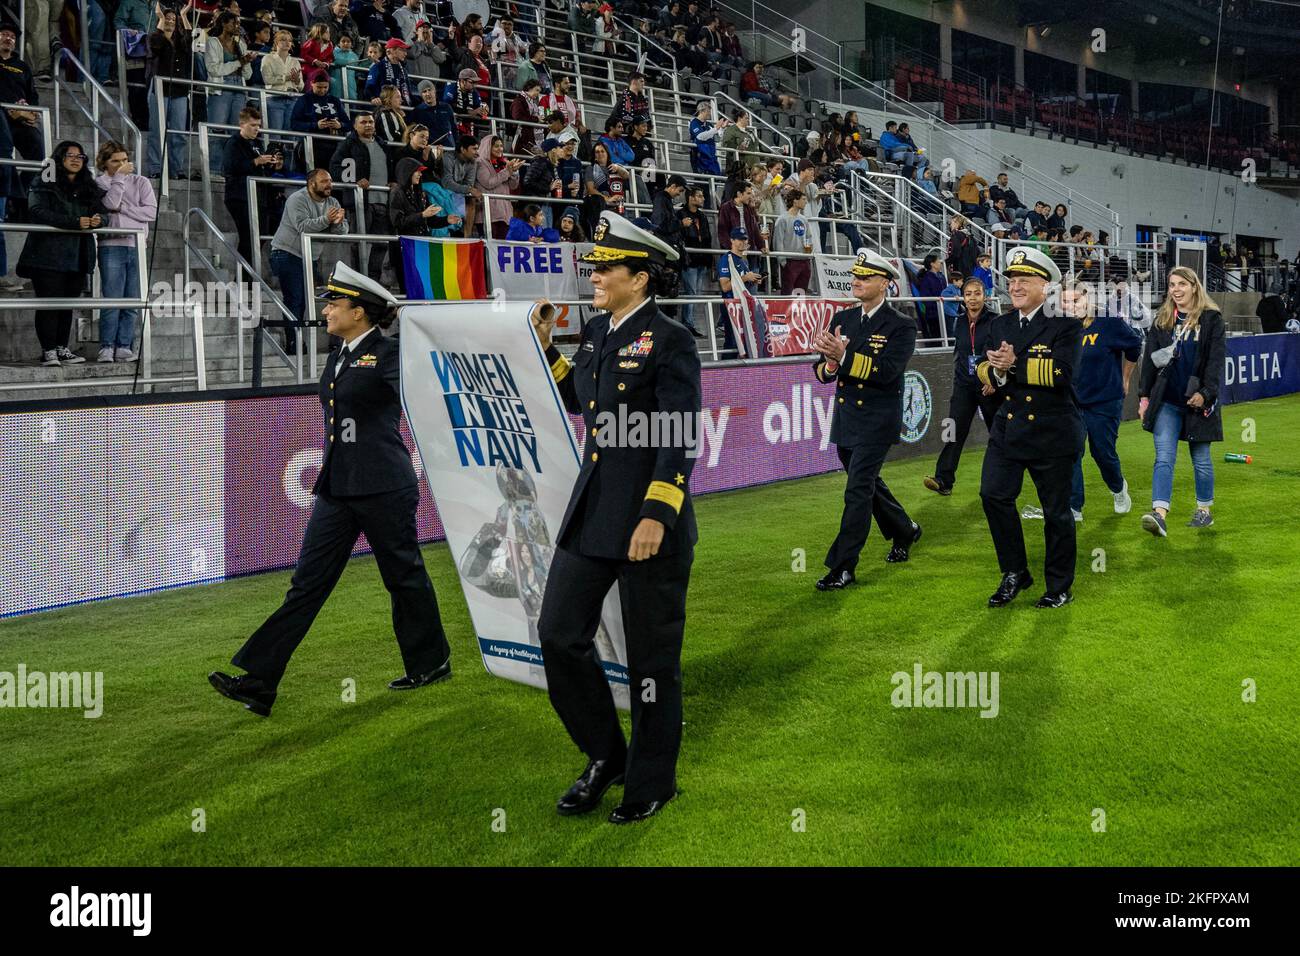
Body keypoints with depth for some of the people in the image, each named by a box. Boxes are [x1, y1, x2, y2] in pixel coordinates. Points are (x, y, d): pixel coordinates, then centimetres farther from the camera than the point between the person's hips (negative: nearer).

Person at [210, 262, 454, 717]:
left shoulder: (389, 354, -8)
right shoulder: (337, 359, 15)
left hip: (383, 486, -7)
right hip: (337, 487, 8)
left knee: (403, 575, 7)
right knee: (308, 581, 3)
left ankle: (431, 662, 26)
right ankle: (259, 681, 0)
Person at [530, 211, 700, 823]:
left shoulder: (670, 341, -12)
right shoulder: (595, 332, 10)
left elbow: (682, 436, -17)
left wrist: (656, 516, -25)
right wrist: (547, 344, 14)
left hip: (650, 520, -7)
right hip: (591, 513, 7)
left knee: (651, 656, 6)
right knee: (559, 635, 7)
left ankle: (652, 781, 23)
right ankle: (605, 756, 26)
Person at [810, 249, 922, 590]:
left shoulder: (902, 326, -10)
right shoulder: (842, 319, 7)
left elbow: (886, 372, -24)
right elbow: (821, 371, 3)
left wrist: (843, 356, -34)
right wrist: (830, 364, -21)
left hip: (877, 421, -7)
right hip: (845, 420, 7)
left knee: (858, 490, -9)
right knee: (868, 484, 20)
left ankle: (842, 567, -4)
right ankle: (905, 531, 44)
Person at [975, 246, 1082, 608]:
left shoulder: (1065, 325, -7)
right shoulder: (1000, 326, 11)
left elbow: (1062, 372, -21)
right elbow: (983, 369, 3)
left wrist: (1014, 366, -21)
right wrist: (996, 371, -20)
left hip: (1052, 432, -5)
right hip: (1007, 428, 5)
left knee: (1056, 510, 5)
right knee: (994, 495, -6)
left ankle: (1059, 587, 20)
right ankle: (1015, 572, 12)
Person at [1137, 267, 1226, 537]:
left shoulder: (1211, 319, 0)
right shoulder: (1161, 320, 9)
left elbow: (1216, 360, -6)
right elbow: (1149, 359, 10)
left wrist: (1205, 393, -16)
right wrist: (1144, 395, 5)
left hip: (1197, 400, -2)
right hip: (1167, 401, 2)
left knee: (1201, 458, 9)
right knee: (1164, 458, -9)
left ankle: (1204, 510, 24)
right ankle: (1160, 515, -18)